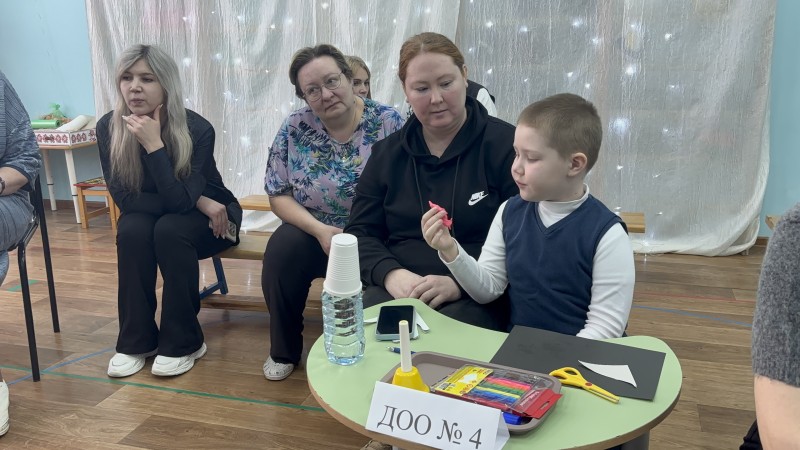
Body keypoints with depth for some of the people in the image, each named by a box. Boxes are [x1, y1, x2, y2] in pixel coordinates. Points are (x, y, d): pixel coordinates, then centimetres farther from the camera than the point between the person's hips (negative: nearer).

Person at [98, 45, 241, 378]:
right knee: (132, 230, -30)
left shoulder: (197, 129, -25)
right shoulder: (108, 127, -17)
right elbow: (126, 199, -18)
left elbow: (180, 201, -32)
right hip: (148, 215, 3)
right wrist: (196, 202, -24)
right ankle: (136, 341, -13)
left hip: (211, 216, -2)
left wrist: (154, 144, -38)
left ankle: (183, 342, -16)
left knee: (169, 229, -33)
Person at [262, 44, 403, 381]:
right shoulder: (294, 128, -2)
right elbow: (278, 195, 0)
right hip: (315, 233, 3)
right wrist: (320, 230, -18)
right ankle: (284, 351, -2)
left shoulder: (389, 123, -9)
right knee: (282, 248, -27)